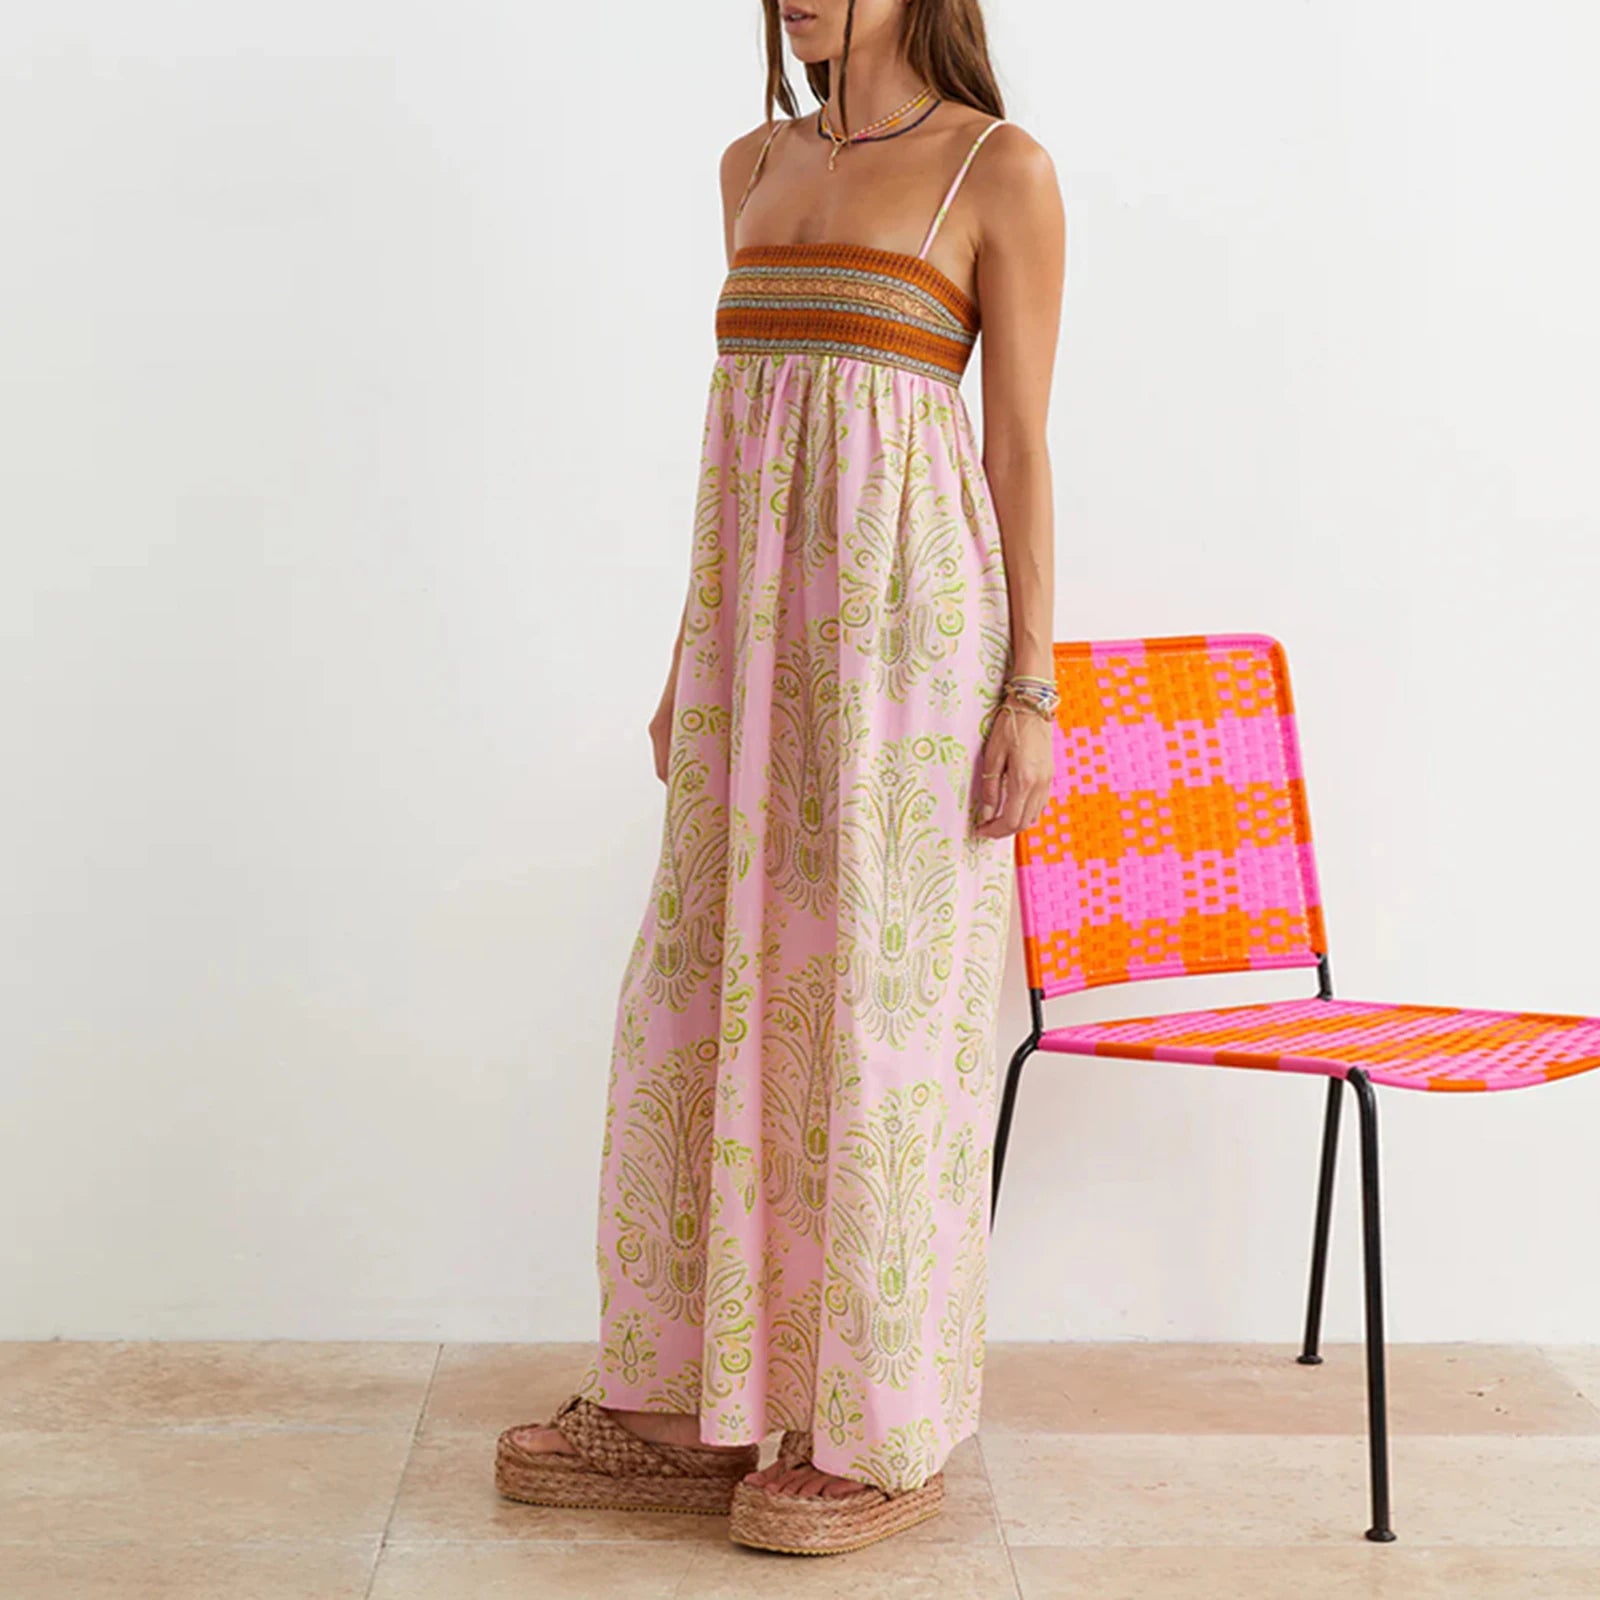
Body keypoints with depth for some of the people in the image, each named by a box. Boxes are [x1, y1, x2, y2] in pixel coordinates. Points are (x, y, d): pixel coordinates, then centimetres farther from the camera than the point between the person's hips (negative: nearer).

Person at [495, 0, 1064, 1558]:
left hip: (907, 626, -6)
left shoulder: (1002, 171, -2)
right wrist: (690, 660, 15)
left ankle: (880, 1430, 12)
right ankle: (687, 1406, 19)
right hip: (761, 625, 7)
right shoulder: (757, 167, 16)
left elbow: (1020, 443, -4)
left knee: (876, 1011, -2)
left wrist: (1030, 691, -9)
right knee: (709, 1001, 8)